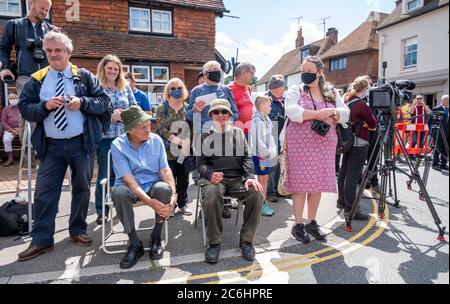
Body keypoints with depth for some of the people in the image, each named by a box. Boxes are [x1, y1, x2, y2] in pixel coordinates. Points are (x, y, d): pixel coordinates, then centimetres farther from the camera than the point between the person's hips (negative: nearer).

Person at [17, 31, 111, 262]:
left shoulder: (84, 76, 3)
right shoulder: (37, 80, 7)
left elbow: (104, 102, -1)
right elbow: (24, 109, 4)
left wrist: (82, 103, -17)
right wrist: (45, 106, -14)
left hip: (81, 143, -1)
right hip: (51, 145, 1)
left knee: (82, 188, 9)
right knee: (44, 191, 1)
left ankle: (78, 231, 27)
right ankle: (41, 240, 13)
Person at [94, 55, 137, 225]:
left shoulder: (126, 87, 12)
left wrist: (124, 114, -7)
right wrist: (110, 116, -15)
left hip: (124, 136, 4)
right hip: (105, 136, -3)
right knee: (104, 174, 4)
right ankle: (102, 211, 16)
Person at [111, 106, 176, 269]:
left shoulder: (156, 140, -3)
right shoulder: (118, 145, -11)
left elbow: (165, 170, -7)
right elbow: (128, 179, -19)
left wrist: (173, 193, -25)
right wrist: (150, 202, -31)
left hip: (153, 184, 1)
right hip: (130, 187, -1)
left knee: (164, 188, -34)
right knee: (119, 193, -35)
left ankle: (156, 238, -8)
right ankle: (135, 244, -16)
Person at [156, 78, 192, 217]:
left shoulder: (187, 107, 9)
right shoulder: (162, 108, 1)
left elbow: (192, 128, 7)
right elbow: (162, 129, -9)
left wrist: (187, 143, -10)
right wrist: (180, 141, -17)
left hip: (185, 150, 3)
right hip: (168, 150, -2)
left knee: (183, 178, 9)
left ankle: (183, 204, 24)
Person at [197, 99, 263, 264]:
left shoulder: (238, 132, 17)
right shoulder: (206, 136, 13)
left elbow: (246, 157, 11)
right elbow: (201, 162, 7)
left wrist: (250, 177, -8)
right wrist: (210, 174, -16)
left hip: (237, 177, 2)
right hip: (215, 177, -1)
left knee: (256, 194, -28)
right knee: (212, 196, -36)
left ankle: (246, 240, -8)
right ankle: (214, 242, -15)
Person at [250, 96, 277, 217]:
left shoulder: (266, 119, 14)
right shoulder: (257, 120, -15)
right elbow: (258, 140, -21)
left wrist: (273, 151, 7)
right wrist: (268, 153, -18)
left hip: (267, 155, 9)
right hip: (260, 154, -9)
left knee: (265, 178, 14)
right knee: (262, 179, -2)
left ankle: (264, 203, 24)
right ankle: (261, 205, 8)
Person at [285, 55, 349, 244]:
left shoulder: (332, 93, 15)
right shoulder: (296, 90, 4)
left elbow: (346, 114, 6)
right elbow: (292, 112, -15)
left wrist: (331, 112, -14)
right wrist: (318, 114, -13)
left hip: (324, 144, 4)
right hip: (301, 144, -3)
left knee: (318, 183, 6)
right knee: (301, 183, -3)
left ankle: (312, 223, 20)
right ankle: (298, 225, 9)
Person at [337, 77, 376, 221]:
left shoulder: (347, 102, 9)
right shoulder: (362, 104, -14)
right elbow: (373, 124, -8)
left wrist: (362, 124, 11)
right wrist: (367, 124, 12)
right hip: (359, 143, -8)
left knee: (344, 172, 14)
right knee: (353, 175, -9)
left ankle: (341, 202, 26)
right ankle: (350, 209, -6)